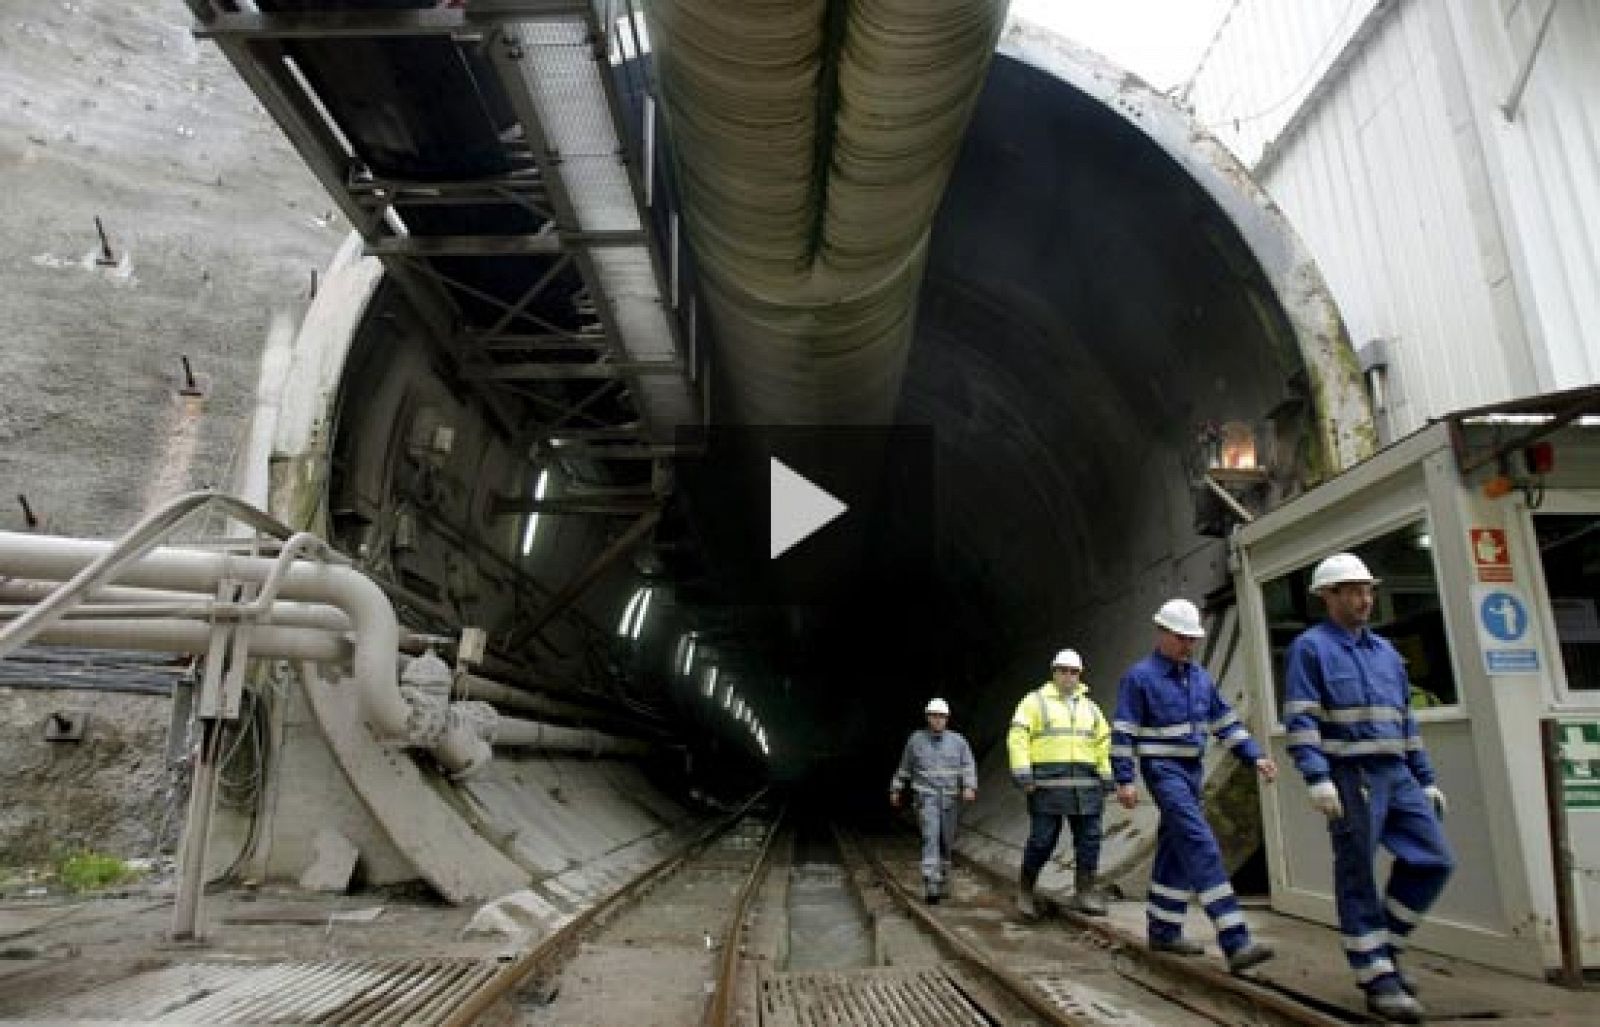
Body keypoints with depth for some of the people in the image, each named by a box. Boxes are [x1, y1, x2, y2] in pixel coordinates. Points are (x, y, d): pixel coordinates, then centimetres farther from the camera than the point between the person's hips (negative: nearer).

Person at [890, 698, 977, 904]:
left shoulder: (957, 740, 2)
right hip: (926, 798, -2)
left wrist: (969, 787, -20)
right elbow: (905, 767, 12)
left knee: (946, 841, 11)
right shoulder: (916, 739, 1)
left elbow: (969, 766, -3)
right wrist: (896, 789, 18)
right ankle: (931, 887, -21)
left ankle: (940, 877, 36)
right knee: (931, 838, -17)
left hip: (949, 799, 2)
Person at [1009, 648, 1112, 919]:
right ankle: (1025, 890, 13)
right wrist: (1022, 773, -14)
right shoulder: (1035, 701, 2)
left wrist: (1106, 778, 13)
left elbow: (1103, 743, 21)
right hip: (1048, 784, -5)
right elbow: (1017, 737, -5)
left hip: (1086, 784, 5)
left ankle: (1084, 893, 11)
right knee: (1042, 840, -4)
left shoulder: (1090, 707, 18)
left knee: (1089, 838, 1)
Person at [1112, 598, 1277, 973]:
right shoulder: (1139, 676, -10)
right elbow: (1123, 731, -12)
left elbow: (1225, 721, 16)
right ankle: (1235, 941, -19)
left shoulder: (1200, 676, 11)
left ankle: (1163, 931, 23)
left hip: (1192, 771, 8)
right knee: (1201, 846, -16)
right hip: (1163, 770, -8)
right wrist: (1124, 780, -15)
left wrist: (1255, 757, 6)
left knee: (1176, 850, 12)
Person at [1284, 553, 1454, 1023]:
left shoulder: (1384, 650, 18)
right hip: (1349, 776, -7)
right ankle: (1377, 977, 6)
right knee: (1357, 875, -2)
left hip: (1396, 773, 7)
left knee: (1434, 860, 3)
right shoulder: (1310, 647, -4)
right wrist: (1318, 779, -21)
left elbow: (1405, 721, 21)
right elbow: (1300, 720, -12)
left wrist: (1426, 780, 18)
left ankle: (1383, 945, 20)